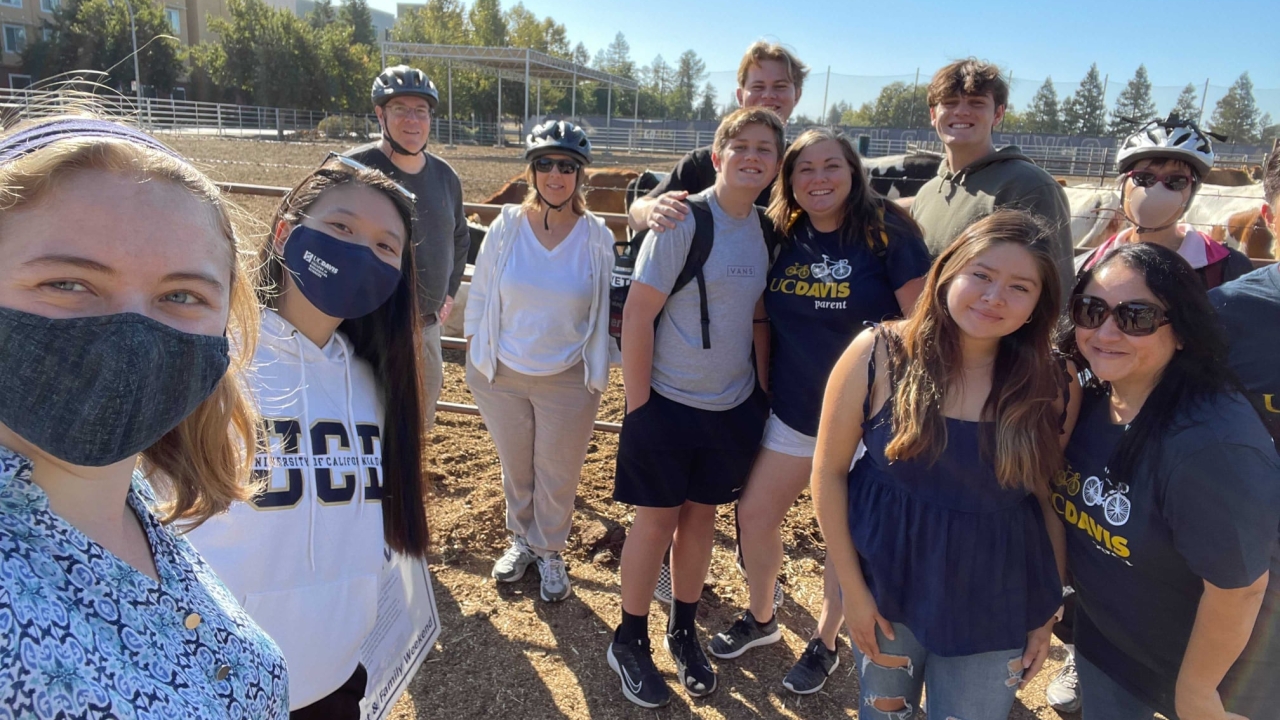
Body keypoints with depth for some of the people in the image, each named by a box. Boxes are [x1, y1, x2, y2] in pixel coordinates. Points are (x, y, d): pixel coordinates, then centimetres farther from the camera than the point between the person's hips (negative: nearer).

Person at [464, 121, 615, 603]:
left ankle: (550, 553, 37)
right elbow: (479, 298, 1)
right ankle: (521, 540, 43)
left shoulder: (598, 238, -9)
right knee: (515, 467, 19)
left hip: (569, 381, -1)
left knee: (558, 473, 13)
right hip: (502, 376, 1)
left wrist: (599, 370, -1)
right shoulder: (506, 228, -7)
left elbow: (606, 310, 0)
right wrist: (473, 359, 4)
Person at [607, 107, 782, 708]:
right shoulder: (684, 220, -16)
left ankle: (683, 633, 36)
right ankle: (630, 642, 28)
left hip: (734, 406, 5)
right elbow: (637, 314, -16)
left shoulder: (765, 228, 3)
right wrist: (637, 405, -15)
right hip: (668, 403, -5)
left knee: (701, 515, 16)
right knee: (656, 520, 6)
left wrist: (763, 391, 10)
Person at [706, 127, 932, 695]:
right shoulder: (782, 234, 0)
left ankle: (824, 645, 35)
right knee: (754, 516, 11)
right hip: (792, 412, 5)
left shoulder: (886, 233, -14)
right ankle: (761, 619, 37)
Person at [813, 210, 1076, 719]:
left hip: (993, 607, 1)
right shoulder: (878, 356, -16)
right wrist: (852, 589, -8)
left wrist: (1045, 615, 5)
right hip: (886, 583, 0)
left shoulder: (1052, 389, -10)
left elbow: (1051, 503, 0)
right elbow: (829, 471, -10)